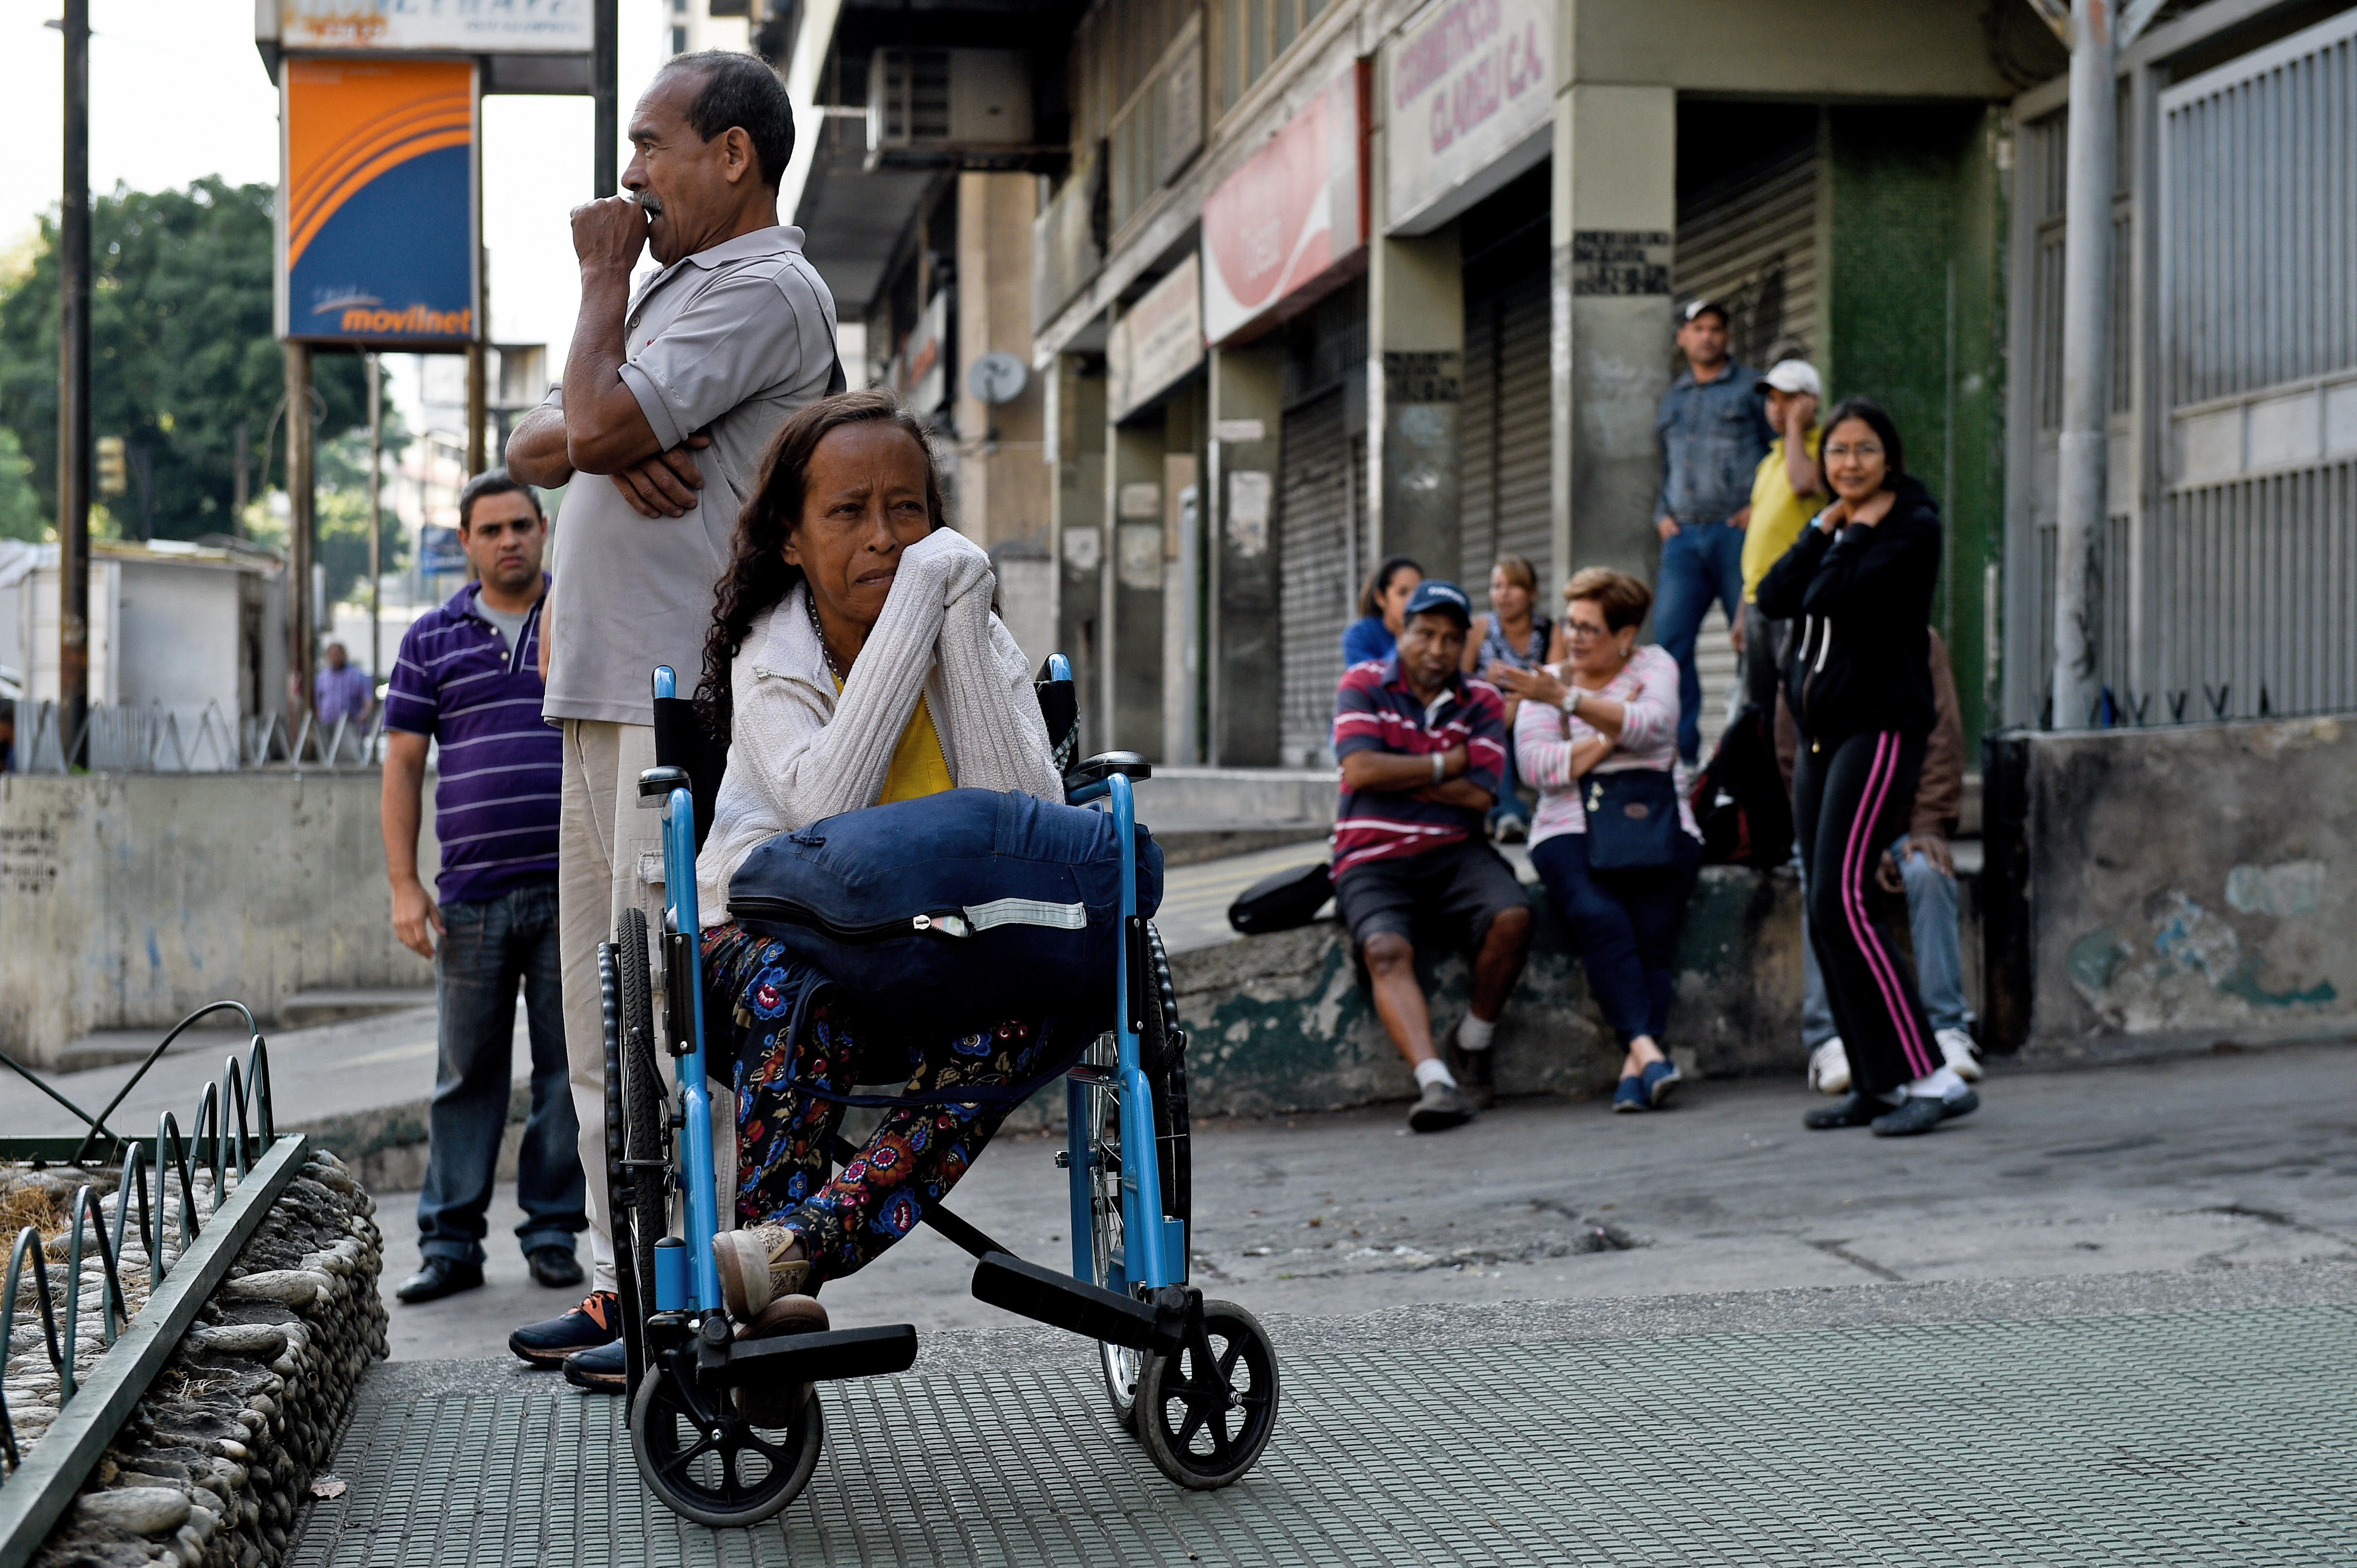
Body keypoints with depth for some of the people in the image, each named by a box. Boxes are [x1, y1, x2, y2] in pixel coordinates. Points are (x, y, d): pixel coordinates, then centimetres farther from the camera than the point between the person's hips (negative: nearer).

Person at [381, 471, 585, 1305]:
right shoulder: (431, 639, 11)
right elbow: (402, 765, 9)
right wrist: (403, 885, 0)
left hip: (576, 889, 0)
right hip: (471, 893, 0)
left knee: (568, 1067, 2)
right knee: (467, 1072, 3)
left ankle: (553, 1234, 11)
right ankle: (450, 1242, 9)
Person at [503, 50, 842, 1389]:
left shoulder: (767, 290, -8)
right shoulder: (675, 290, 24)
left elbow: (595, 423, -18)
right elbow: (538, 448, 18)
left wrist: (602, 281, -1)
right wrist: (614, 447, -5)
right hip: (610, 692, 10)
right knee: (604, 1005, 11)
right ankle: (624, 1283, 18)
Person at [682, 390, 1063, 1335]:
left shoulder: (981, 644, -1)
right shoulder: (769, 659, -7)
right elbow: (825, 809, -28)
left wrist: (959, 616, -21)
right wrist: (914, 605, -25)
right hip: (771, 929, -2)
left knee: (1039, 1000, -31)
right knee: (800, 978, -37)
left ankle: (797, 1241, -39)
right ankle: (777, 1299, -29)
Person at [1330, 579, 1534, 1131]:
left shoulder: (1482, 703, 9)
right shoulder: (1363, 685, 5)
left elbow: (1479, 794, -4)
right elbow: (1361, 769, -11)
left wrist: (1396, 774, -5)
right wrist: (1446, 764, -4)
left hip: (1454, 851, 2)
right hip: (1372, 859, -2)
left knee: (1512, 917, -27)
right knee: (1386, 949, -32)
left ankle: (1472, 1043, -3)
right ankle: (1435, 1081, -45)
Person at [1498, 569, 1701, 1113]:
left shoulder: (1654, 666, 12)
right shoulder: (1548, 682, 16)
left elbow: (1651, 724, -12)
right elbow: (1536, 766, -1)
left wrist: (1568, 699, -22)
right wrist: (1611, 735, -6)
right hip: (1572, 829, 0)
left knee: (1653, 931, -22)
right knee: (1598, 917, -28)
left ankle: (1634, 1067, -25)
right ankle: (1646, 1049, -34)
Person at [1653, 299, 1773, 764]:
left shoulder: (1750, 389, 7)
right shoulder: (1671, 400, 22)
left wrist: (1761, 506, -9)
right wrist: (1662, 515, 12)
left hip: (1736, 531, -4)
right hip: (1683, 537, 4)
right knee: (1670, 639, -6)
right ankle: (1682, 749, -2)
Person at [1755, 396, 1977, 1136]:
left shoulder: (1912, 527, -7)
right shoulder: (1836, 528, 17)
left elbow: (1830, 595, -20)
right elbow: (1774, 598, 1)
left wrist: (1859, 529, -6)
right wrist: (1825, 526, -4)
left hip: (1880, 726, -9)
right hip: (1820, 731, 9)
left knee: (1840, 902, -19)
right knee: (1824, 912, 6)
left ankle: (1932, 1078, -18)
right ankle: (1876, 1083, 11)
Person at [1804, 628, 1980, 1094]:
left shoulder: (1922, 644, 4)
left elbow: (1943, 742, 1)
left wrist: (1928, 828, -13)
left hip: (1907, 824, 1)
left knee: (1928, 873, -32)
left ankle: (1946, 1031, -31)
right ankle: (1828, 1042, -34)